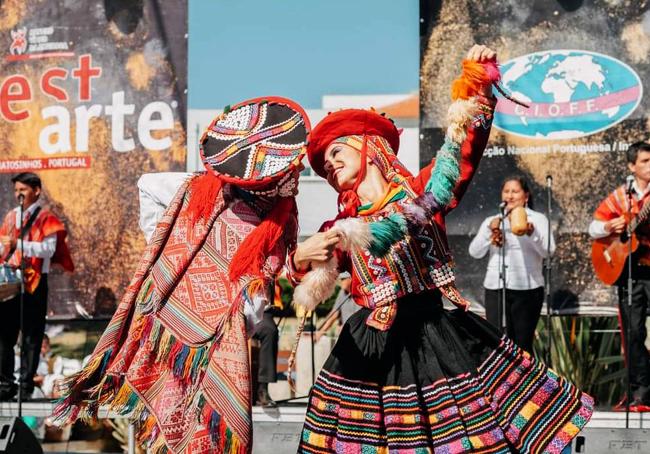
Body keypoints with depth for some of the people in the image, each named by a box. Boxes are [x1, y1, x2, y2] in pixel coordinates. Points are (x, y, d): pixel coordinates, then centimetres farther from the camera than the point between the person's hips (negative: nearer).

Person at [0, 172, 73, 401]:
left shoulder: (46, 218, -1)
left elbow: (49, 249, -14)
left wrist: (18, 244, -22)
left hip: (34, 282, -5)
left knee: (31, 337, -1)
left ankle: (26, 386, 2)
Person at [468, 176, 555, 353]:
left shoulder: (537, 219, 8)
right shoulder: (491, 221, 16)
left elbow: (548, 251, -6)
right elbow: (475, 252, 6)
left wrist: (531, 233, -24)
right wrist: (490, 232, -9)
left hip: (527, 288, -2)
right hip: (495, 287, 2)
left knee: (523, 345, -2)